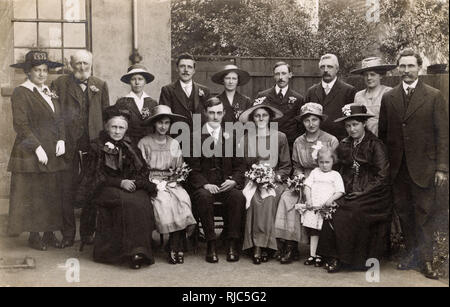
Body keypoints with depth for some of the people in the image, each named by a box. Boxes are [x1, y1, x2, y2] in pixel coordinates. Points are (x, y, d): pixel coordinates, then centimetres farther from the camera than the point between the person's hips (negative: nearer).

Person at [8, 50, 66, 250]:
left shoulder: (50, 93, 15)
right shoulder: (21, 93, -6)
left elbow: (58, 119, 15)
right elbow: (21, 124, -12)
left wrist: (61, 140, -2)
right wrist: (37, 147, -17)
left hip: (53, 153, 7)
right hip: (30, 153, -6)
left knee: (53, 194, 7)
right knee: (32, 195, -1)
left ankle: (50, 233, 16)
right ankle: (34, 236, 9)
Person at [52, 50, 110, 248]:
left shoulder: (100, 85, 12)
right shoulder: (59, 84, 5)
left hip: (93, 146, 2)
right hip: (69, 146, -2)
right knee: (67, 192, 2)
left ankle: (88, 233, 20)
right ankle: (68, 234, 14)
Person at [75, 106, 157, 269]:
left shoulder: (130, 147, 15)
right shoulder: (97, 146, 4)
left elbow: (143, 172, 9)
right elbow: (97, 176, -4)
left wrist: (134, 182, -13)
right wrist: (120, 183, -16)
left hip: (131, 187, 3)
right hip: (104, 189, -3)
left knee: (143, 202, -29)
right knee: (128, 201, -34)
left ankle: (139, 250, -27)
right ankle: (133, 250, -29)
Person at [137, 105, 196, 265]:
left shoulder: (174, 143, 17)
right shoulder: (144, 143, 5)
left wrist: (178, 176, -4)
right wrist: (154, 183, -12)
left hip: (171, 182, 3)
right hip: (152, 182, -2)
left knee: (183, 199, -27)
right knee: (164, 200, -31)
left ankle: (175, 247, -24)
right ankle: (177, 247, -22)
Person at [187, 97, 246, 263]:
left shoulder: (231, 136, 17)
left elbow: (239, 165, 12)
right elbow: (193, 168, 0)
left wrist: (234, 180, -9)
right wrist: (205, 184, -18)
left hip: (226, 185, 2)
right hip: (203, 185, -2)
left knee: (238, 197, -29)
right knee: (204, 197, -35)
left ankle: (232, 243, -19)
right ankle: (211, 244, -24)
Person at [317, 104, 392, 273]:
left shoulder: (375, 145, -2)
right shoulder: (344, 145, 14)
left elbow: (382, 175, -7)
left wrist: (363, 192, -12)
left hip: (371, 194, -4)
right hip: (349, 193, 4)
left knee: (351, 214, -28)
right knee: (333, 212, -23)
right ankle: (334, 257, -16)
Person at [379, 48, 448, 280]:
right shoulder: (388, 98, 8)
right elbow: (382, 133, 10)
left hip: (423, 167, -3)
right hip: (397, 168, 3)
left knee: (424, 213, 2)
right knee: (403, 211, 10)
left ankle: (426, 260, 13)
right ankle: (412, 253, 24)